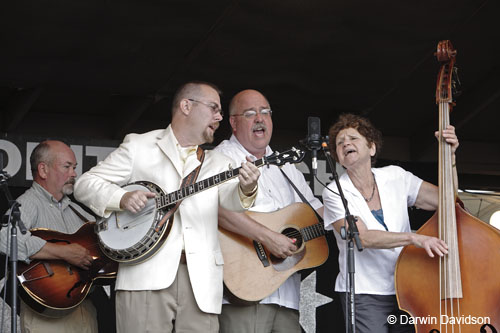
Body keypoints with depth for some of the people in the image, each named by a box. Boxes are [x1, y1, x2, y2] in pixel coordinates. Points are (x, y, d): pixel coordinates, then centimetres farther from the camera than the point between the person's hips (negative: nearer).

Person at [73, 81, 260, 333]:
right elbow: (85, 184, 11)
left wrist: (246, 190, -24)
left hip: (200, 282, 3)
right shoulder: (139, 147, 12)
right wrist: (121, 198, -8)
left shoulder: (217, 163, 19)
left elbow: (231, 200, 0)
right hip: (147, 275, -3)